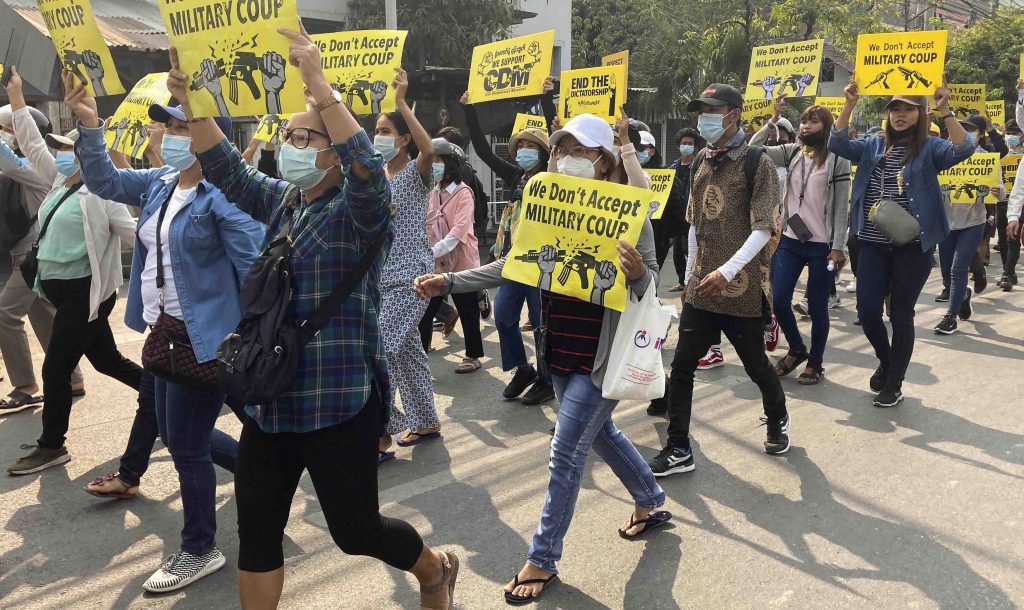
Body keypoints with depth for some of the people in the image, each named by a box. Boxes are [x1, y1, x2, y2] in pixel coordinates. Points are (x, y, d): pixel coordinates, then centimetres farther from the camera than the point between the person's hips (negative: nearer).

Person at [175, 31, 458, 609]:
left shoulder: (360, 209, -11)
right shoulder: (281, 199, 11)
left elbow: (368, 167, -30)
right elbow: (227, 169, 7)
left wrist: (322, 88, -35)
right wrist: (192, 102, -6)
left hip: (338, 399, -7)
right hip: (271, 398, 7)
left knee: (355, 529, 7)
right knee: (256, 532, 11)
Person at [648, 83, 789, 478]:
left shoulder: (757, 163, -9)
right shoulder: (701, 162, 11)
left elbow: (763, 228, -15)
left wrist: (727, 271, -24)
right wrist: (691, 273, 15)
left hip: (742, 288, -5)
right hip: (701, 288, 5)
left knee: (756, 365, 12)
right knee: (681, 367, 1)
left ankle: (777, 421, 41)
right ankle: (678, 449, 11)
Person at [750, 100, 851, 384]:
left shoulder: (837, 159, -5)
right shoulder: (792, 152, 8)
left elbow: (842, 207, -7)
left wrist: (837, 247, -12)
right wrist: (773, 120, -8)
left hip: (822, 244, -4)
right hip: (789, 240, 4)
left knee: (816, 307, 4)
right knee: (779, 300, 4)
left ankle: (815, 363, 21)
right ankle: (797, 350, 29)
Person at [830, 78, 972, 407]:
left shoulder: (930, 147, -2)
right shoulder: (874, 144, 8)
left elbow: (963, 150, -20)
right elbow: (837, 144, -2)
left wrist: (945, 111, -28)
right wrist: (850, 106, -12)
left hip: (913, 246, -3)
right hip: (873, 244, 3)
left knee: (901, 315, 5)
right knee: (867, 312, 5)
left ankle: (894, 384, 19)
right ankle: (886, 361, 34)